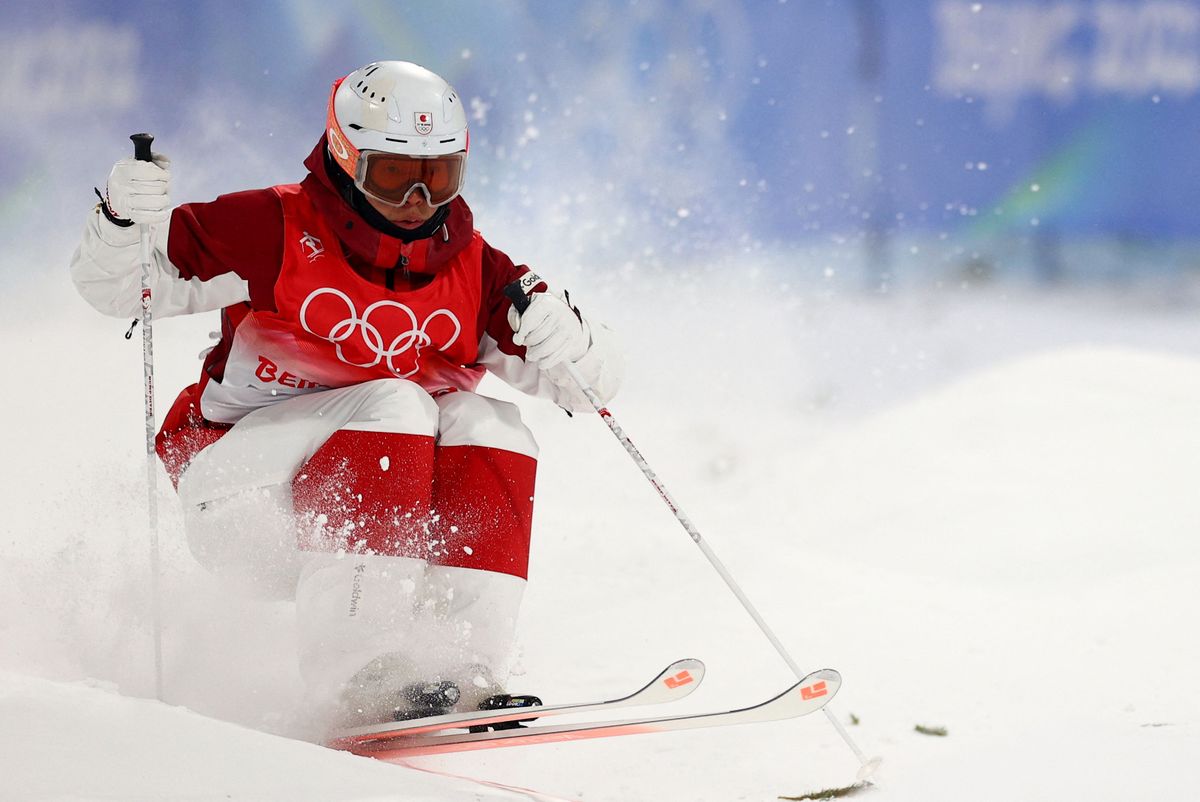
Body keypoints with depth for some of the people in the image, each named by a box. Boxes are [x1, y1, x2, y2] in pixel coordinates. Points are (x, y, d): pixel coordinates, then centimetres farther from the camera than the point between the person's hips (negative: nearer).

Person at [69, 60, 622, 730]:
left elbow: (593, 383, 0)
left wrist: (562, 334, -23)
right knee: (394, 404, -27)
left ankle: (466, 665, -30)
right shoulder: (277, 231, -9)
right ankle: (361, 670, -38)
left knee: (490, 425, -18)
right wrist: (123, 221, -28)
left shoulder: (474, 271, 3)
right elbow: (114, 288, -6)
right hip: (241, 491, -4)